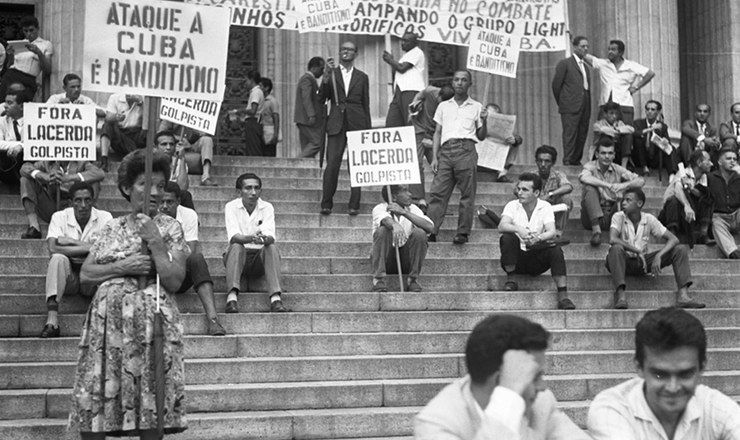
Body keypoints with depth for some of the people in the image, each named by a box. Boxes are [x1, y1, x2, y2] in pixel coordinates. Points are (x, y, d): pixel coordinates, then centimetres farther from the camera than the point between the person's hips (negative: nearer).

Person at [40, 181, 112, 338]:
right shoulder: (60, 217, -6)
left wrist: (71, 242, -18)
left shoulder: (104, 217, -6)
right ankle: (51, 322, -39)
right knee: (58, 258, -31)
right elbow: (53, 249, -21)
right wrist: (88, 248, -21)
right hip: (68, 277, 0)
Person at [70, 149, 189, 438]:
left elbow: (174, 281, -4)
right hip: (107, 320, 3)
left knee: (150, 402, -5)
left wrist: (155, 242, -10)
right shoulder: (112, 227, 14)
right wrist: (122, 267, -8)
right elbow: (85, 274, 7)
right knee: (93, 400, 0)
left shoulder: (170, 227, 5)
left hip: (151, 321, -3)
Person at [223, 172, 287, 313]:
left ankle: (275, 298, -42)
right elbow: (233, 236, -21)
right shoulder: (231, 207, -6)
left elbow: (271, 236, -18)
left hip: (259, 258, 1)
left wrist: (265, 238, -44)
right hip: (239, 255, -1)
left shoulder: (267, 207, -2)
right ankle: (232, 297, -46)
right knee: (236, 247, -33)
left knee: (272, 248, -29)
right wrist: (250, 238, -44)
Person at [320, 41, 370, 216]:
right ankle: (326, 203, -3)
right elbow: (323, 98, 1)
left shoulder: (362, 77, 13)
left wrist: (368, 129, 7)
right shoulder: (331, 74, 12)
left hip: (357, 123, 1)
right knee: (332, 164, -8)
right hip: (336, 123, -1)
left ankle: (354, 205, 4)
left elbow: (366, 104, 12)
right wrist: (326, 76, -11)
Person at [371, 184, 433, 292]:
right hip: (385, 259, -2)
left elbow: (429, 227, -19)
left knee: (419, 233, -23)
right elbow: (386, 220, -34)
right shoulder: (380, 208, -8)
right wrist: (395, 225, -58)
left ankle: (413, 280, -16)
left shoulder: (412, 209, -1)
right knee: (382, 230, -28)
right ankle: (378, 280, -27)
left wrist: (404, 212, -26)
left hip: (406, 259, 2)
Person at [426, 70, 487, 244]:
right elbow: (437, 133, 17)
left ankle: (463, 232, -3)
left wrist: (484, 121, -4)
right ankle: (431, 231, -11)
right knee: (437, 192, -8)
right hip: (445, 150, 2)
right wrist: (434, 157, 7)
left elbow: (481, 137, 15)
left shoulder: (476, 107, 15)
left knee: (467, 194, -6)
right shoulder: (443, 106, 20)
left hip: (466, 150, -2)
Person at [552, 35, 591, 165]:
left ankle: (576, 161, 11)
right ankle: (567, 162, -13)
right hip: (570, 108, -6)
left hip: (584, 108, 7)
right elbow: (556, 85, -1)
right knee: (570, 134, -11)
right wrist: (561, 103, 4)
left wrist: (588, 108, 13)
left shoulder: (586, 68, 22)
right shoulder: (565, 64, 1)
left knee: (582, 136, 4)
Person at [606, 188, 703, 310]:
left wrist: (658, 256, -24)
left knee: (681, 249, -11)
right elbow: (612, 239, -28)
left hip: (643, 262, 3)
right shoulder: (618, 217, -9)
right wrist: (638, 251, -30)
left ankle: (683, 295, -28)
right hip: (623, 262, -3)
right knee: (617, 248, -39)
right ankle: (620, 296, -43)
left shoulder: (649, 219, -2)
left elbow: (673, 239, -7)